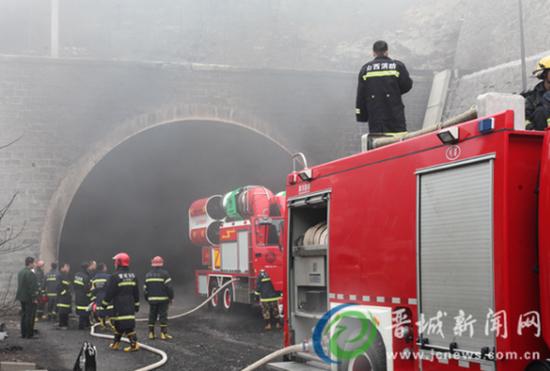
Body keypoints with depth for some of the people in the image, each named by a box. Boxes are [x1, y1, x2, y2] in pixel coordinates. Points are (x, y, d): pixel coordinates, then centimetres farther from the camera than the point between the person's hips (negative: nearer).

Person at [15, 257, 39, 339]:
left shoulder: (20, 272, 9)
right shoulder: (30, 274, -20)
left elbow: (20, 285, 15)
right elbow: (32, 287, -21)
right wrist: (34, 298, -17)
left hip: (22, 298, 9)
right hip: (29, 298, -9)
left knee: (24, 315, 15)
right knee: (30, 316, -3)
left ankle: (23, 333, 20)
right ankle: (29, 334, 1)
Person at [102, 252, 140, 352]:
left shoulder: (115, 277, -13)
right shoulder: (132, 276, 10)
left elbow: (109, 292, -11)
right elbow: (136, 292, 15)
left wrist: (105, 303, 0)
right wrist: (136, 305, 21)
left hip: (119, 306, -7)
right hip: (130, 305, 7)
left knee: (126, 325, -7)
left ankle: (134, 344, -13)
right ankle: (116, 344, 22)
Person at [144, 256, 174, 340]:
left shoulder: (148, 275, 8)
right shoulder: (164, 274, -8)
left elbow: (145, 289, 9)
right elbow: (169, 287, -12)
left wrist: (147, 299, 18)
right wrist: (171, 297, -2)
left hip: (152, 299, 4)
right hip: (163, 299, -4)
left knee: (152, 316, 10)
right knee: (163, 316, -2)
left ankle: (151, 333, 11)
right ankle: (163, 333, -3)